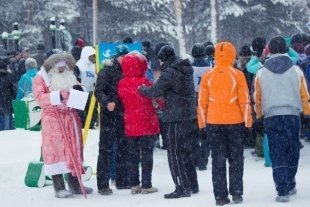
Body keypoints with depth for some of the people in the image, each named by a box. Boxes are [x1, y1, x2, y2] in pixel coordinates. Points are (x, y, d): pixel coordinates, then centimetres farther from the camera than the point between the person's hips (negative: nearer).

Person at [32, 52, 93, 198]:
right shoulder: (40, 79, -2)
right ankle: (59, 187, -6)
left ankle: (75, 184, 16)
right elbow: (39, 98, -15)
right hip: (53, 119, -6)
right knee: (56, 149, -7)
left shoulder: (69, 77, 15)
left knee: (73, 149, 8)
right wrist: (57, 96, -27)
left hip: (70, 118, 6)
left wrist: (78, 90, -6)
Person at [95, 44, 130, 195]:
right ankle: (103, 184, -4)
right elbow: (98, 91, -16)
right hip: (109, 116, -7)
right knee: (106, 149, -7)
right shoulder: (107, 71, -7)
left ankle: (122, 180, 23)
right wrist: (107, 102, -32)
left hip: (123, 116, 7)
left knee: (123, 148, 13)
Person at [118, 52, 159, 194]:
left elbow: (122, 101, 7)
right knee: (146, 155, 3)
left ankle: (134, 185, 15)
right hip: (146, 124, -4)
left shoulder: (122, 84, -3)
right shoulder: (143, 82, -15)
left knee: (132, 155, 12)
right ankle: (146, 185, 4)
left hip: (130, 125, 4)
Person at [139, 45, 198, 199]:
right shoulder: (186, 70, 13)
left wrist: (142, 88, 4)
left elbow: (155, 91, -14)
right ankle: (192, 185, 22)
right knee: (186, 152, 17)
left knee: (175, 153, -2)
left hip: (177, 119, -9)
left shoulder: (169, 72, -15)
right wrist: (164, 99, 16)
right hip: (191, 117, 9)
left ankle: (182, 188, -3)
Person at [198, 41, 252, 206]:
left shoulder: (207, 76, -1)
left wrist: (202, 122, 10)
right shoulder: (238, 75, -7)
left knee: (218, 159, 7)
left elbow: (202, 102, 1)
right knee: (236, 158, 11)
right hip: (235, 121, -1)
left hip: (213, 123, 1)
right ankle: (236, 193, 8)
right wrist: (248, 121, 3)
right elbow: (244, 101, -5)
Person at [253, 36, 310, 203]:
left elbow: (257, 98, 7)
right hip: (292, 115, 1)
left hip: (271, 118, -1)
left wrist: (259, 114, 25)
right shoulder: (296, 71, 0)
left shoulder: (261, 73, 1)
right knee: (292, 152, 16)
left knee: (277, 155, 1)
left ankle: (282, 191, -7)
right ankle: (290, 186, 30)